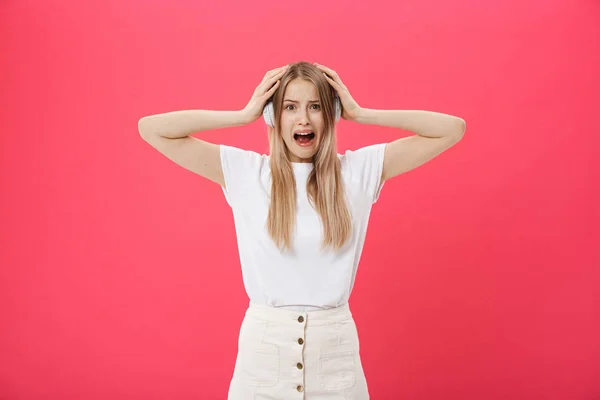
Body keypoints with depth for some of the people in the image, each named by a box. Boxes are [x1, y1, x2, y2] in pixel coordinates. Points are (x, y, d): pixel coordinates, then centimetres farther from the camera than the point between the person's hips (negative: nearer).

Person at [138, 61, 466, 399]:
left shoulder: (360, 169, -1)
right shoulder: (243, 171, -3)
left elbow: (452, 129, -2)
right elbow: (151, 128, -5)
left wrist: (360, 114, -5)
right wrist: (244, 115, -7)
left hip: (335, 346, 1)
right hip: (263, 345, 0)